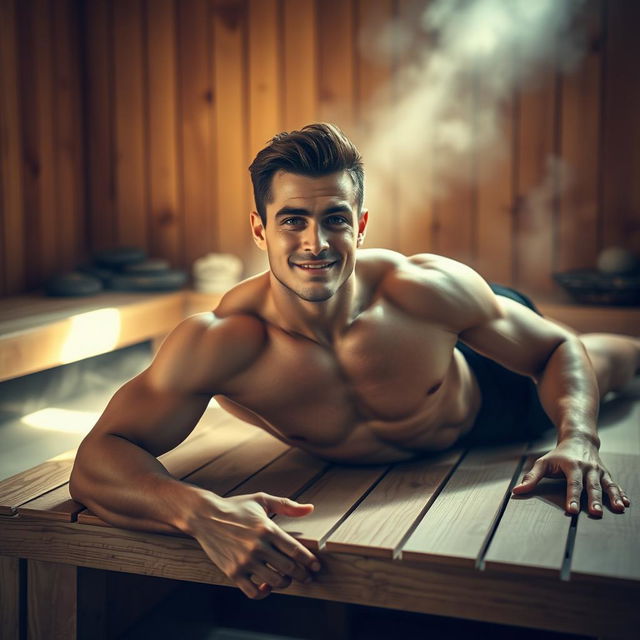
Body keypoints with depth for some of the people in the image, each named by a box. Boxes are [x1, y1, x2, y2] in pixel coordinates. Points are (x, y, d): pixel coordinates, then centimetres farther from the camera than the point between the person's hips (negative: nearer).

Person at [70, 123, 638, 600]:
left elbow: (559, 351, -26)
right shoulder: (218, 343, -43)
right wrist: (200, 510, -64)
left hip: (490, 391, 0)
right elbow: (97, 459, -45)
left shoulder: (425, 290, -42)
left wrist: (578, 439, -46)